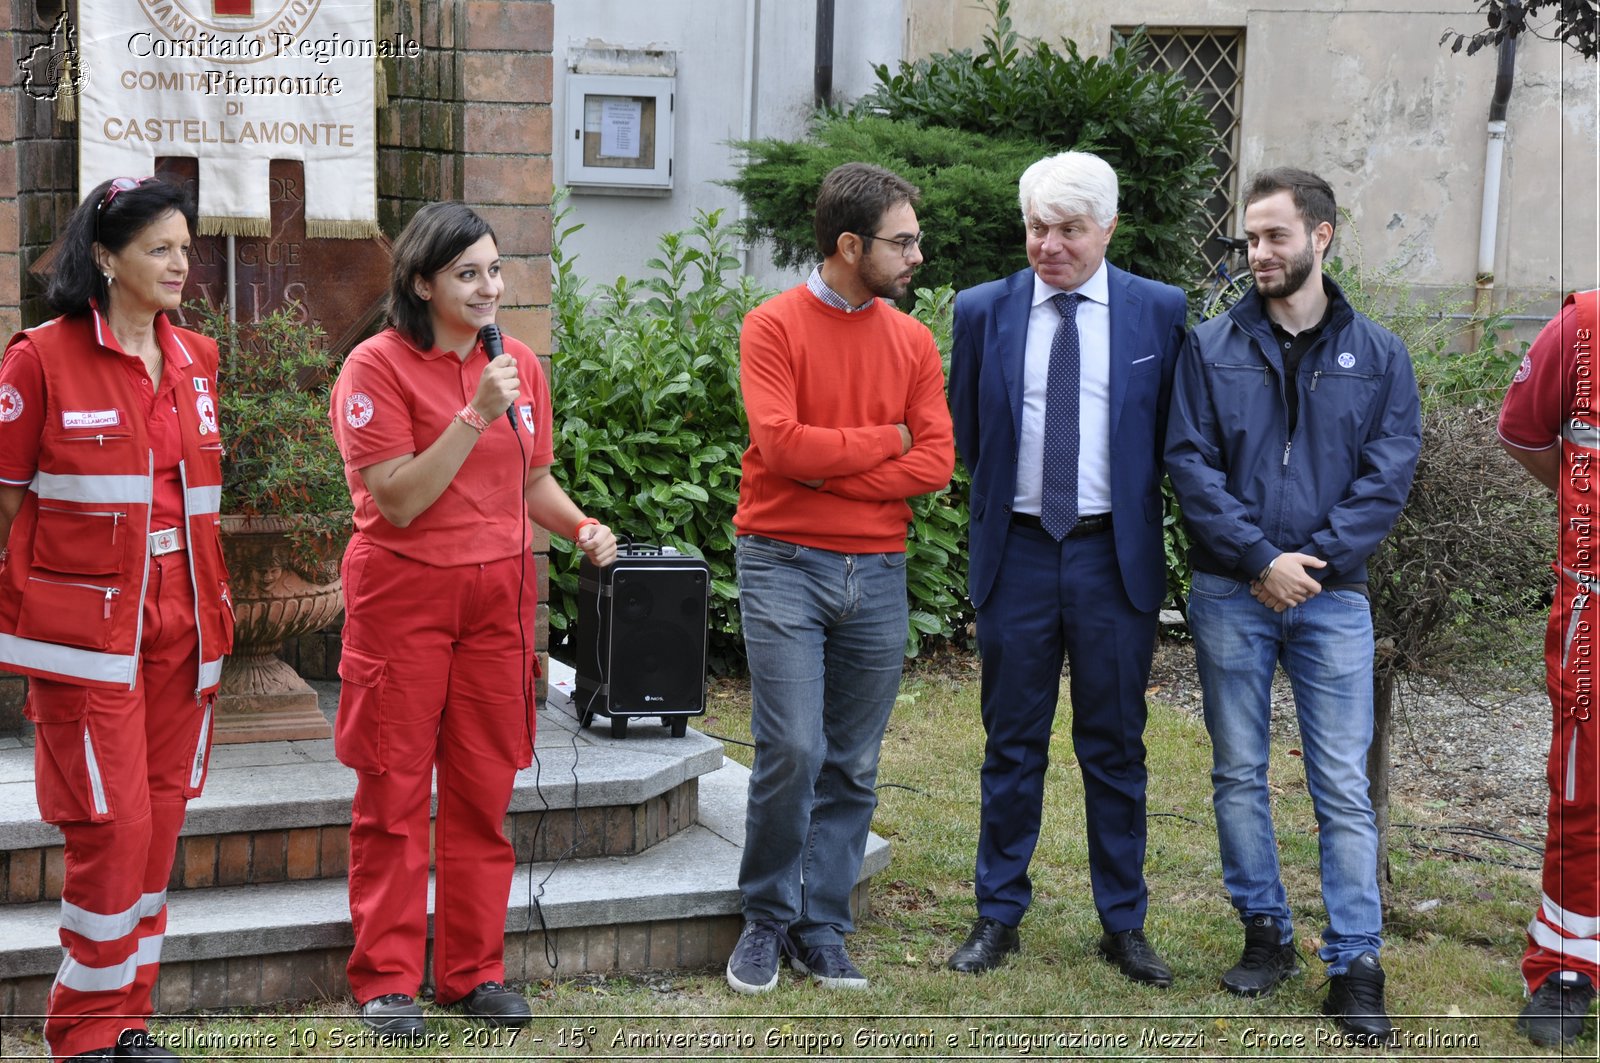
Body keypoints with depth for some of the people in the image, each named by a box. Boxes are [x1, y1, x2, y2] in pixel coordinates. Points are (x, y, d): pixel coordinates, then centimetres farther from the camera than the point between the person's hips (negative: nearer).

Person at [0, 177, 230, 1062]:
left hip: (180, 618, 6)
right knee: (110, 823, -5)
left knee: (159, 820, 9)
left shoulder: (195, 359, 11)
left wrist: (209, 613, 15)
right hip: (88, 622, -6)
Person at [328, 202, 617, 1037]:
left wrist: (582, 527, -1)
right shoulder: (377, 368, -8)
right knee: (394, 793, 2)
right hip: (405, 592, -5)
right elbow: (399, 499, -15)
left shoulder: (518, 365, 8)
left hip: (499, 592, 5)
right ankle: (386, 980, 12)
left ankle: (474, 969, 20)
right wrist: (475, 414, -21)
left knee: (484, 790, 9)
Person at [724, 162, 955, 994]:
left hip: (877, 574, 4)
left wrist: (829, 471, -10)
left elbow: (936, 461, 0)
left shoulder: (912, 341, 9)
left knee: (852, 767, 7)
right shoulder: (774, 327, -4)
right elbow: (782, 444, -16)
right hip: (786, 569, -4)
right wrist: (885, 440, -5)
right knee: (792, 750, -10)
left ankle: (821, 931, 18)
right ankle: (767, 919, 9)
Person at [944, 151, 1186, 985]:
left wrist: (1134, 497, 0)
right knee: (1012, 744, 9)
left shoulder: (1158, 312, -1)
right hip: (1017, 550, 1)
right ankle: (998, 915, 19)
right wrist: (1002, 487, 6)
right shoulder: (984, 311, 2)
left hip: (1114, 554, -1)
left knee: (1115, 747, 8)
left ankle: (1124, 924, 18)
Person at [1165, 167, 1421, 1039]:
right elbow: (1189, 462, -3)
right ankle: (1266, 934, 23)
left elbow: (1389, 474, -1)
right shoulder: (1211, 347, 3)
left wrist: (1316, 559, -12)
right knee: (1238, 774, 8)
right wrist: (1259, 558, -12)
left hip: (1331, 598, -1)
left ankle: (1355, 967, 6)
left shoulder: (1378, 353, 4)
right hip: (1229, 595, 1)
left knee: (1343, 787, -1)